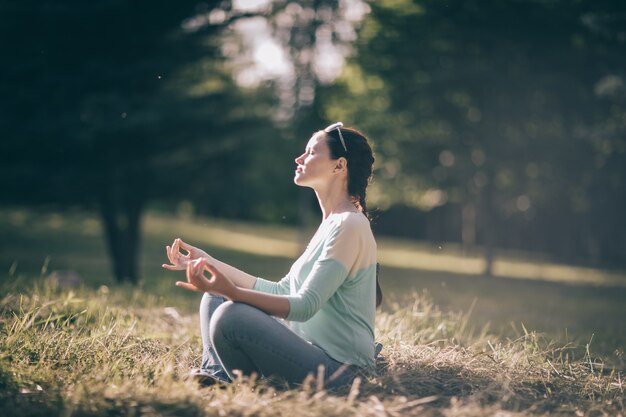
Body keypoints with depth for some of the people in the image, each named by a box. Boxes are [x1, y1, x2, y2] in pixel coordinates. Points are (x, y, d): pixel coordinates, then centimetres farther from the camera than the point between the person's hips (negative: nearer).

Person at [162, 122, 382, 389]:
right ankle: (214, 377, -5)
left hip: (339, 370, -10)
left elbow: (304, 306, -21)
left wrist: (232, 291, -31)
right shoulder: (330, 225, 17)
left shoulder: (350, 226, -14)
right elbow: (281, 292, 17)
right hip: (315, 354, 10)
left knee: (231, 315, -28)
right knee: (214, 299, 14)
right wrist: (208, 262, 15)